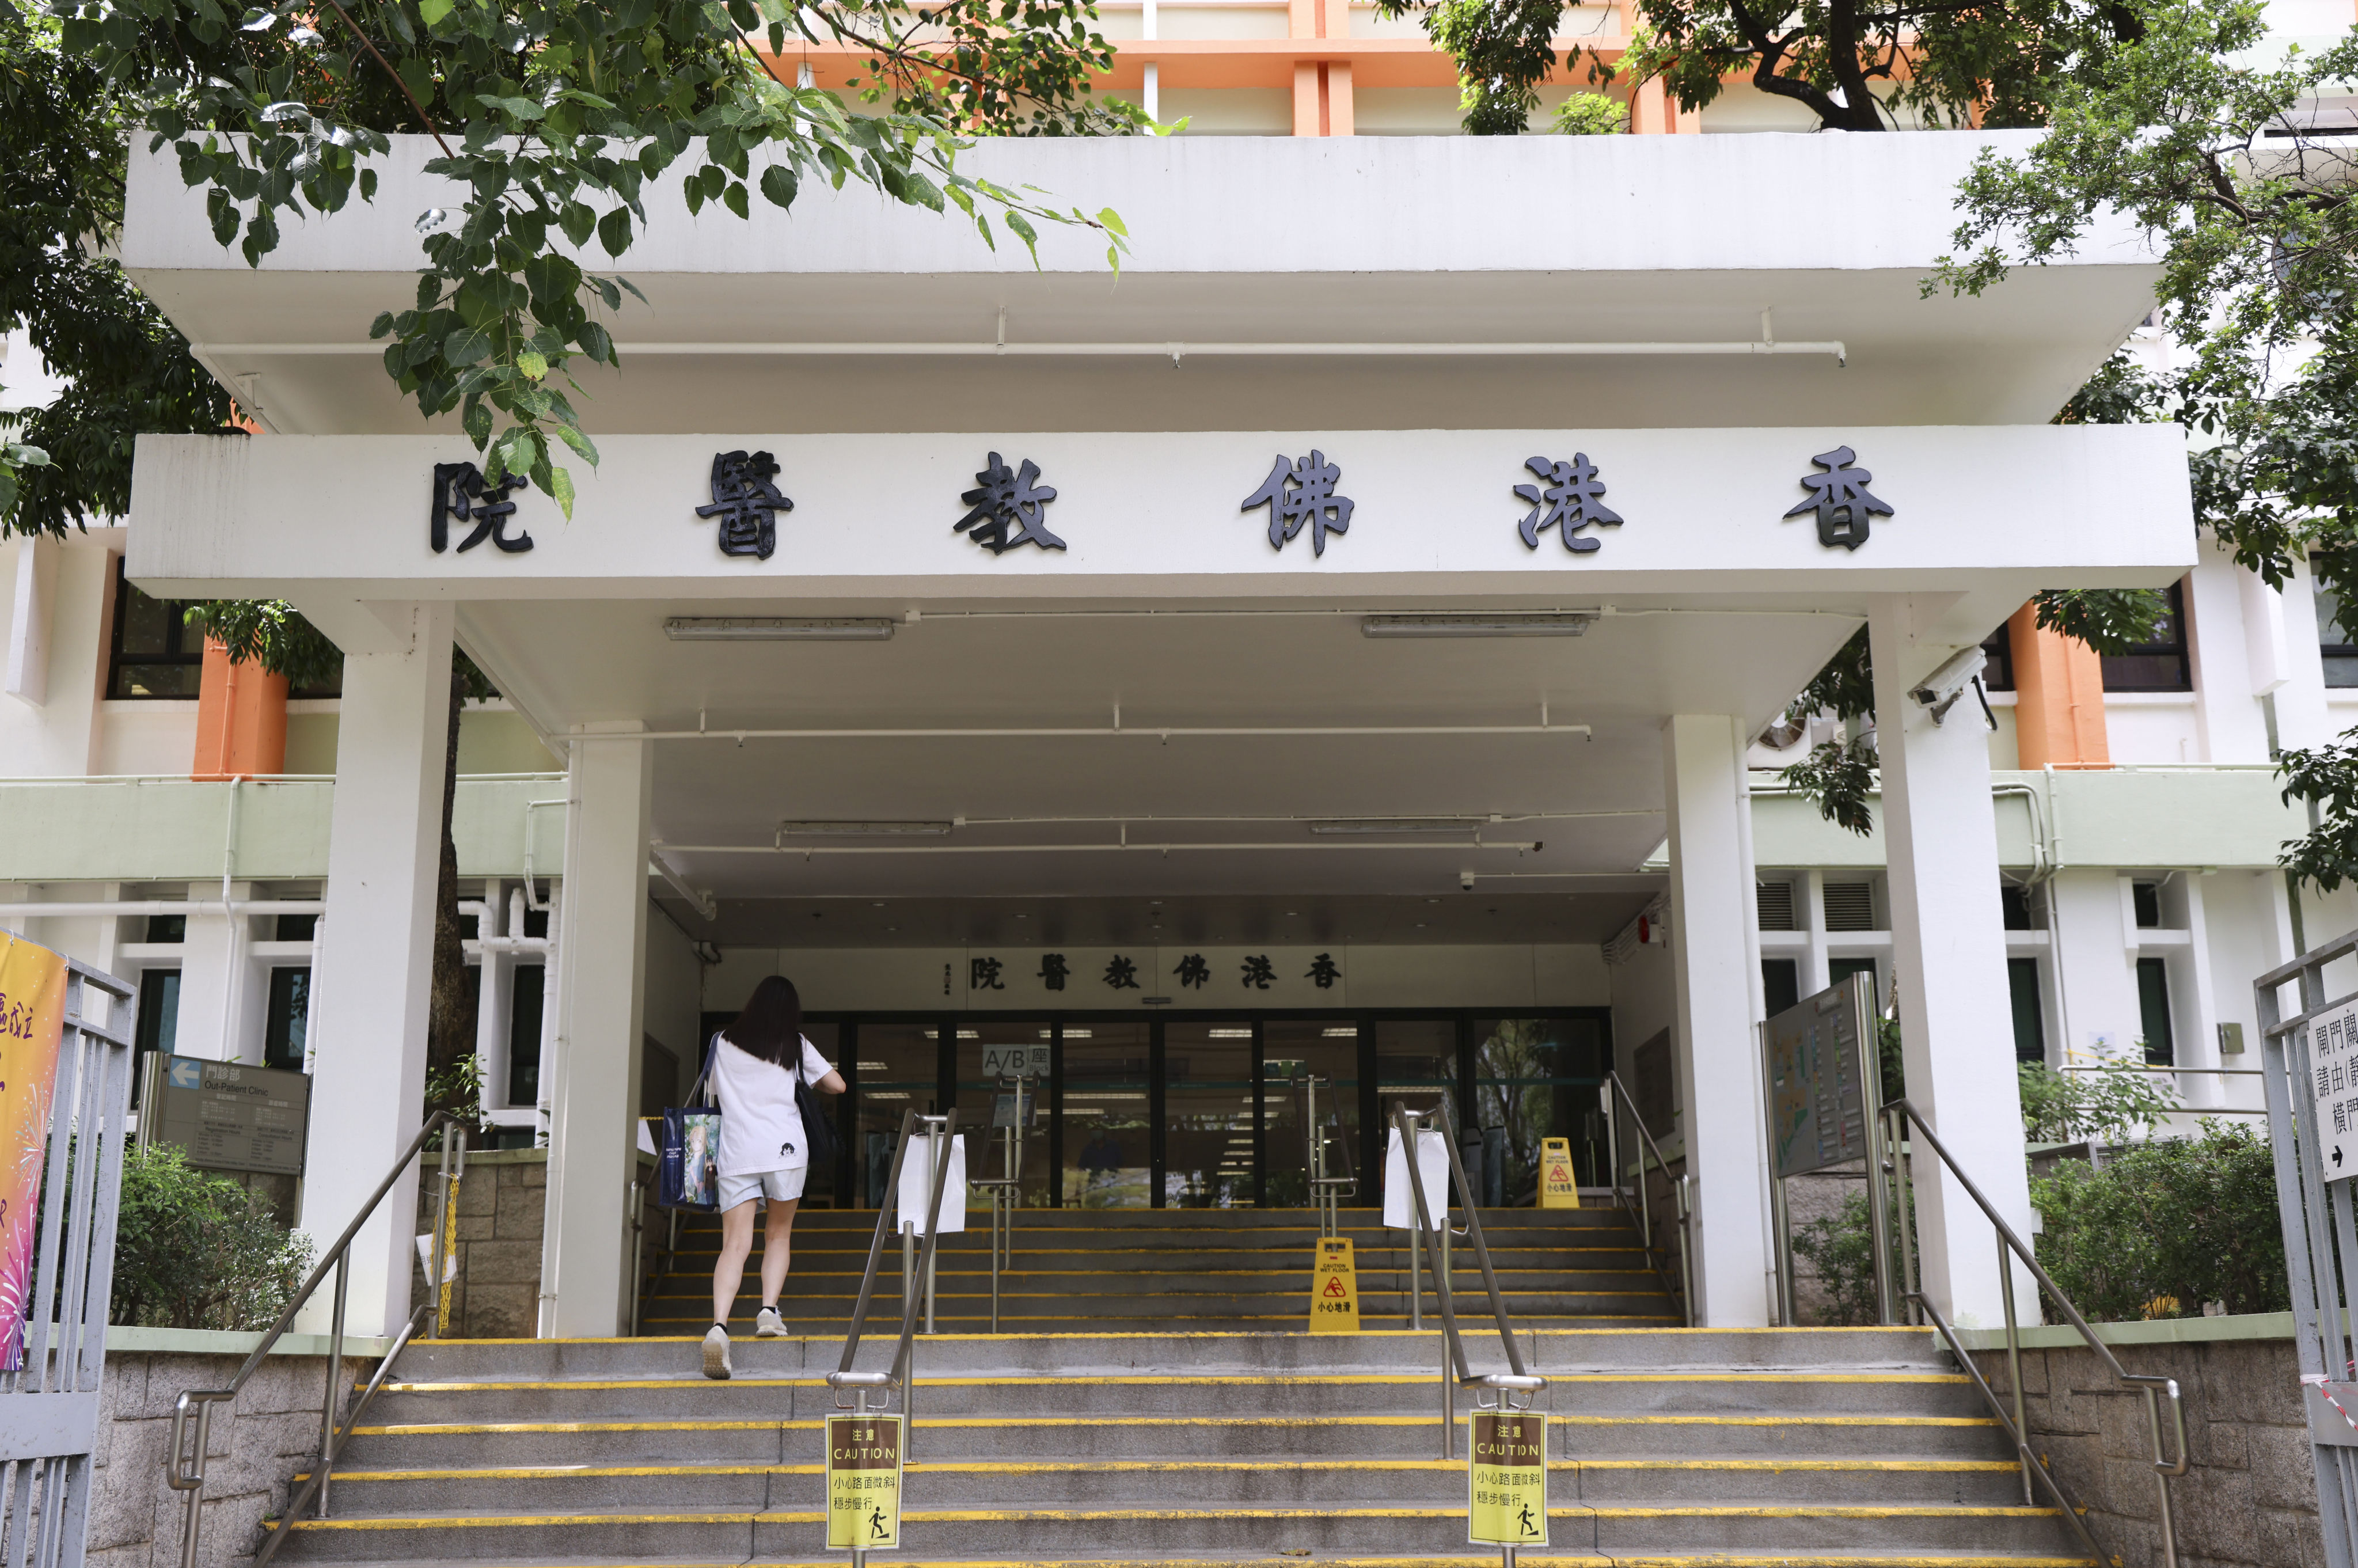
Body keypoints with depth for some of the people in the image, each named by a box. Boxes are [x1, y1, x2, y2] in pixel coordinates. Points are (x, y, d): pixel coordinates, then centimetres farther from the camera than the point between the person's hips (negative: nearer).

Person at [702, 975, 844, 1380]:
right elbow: (837, 1085, 10)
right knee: (779, 1233, 17)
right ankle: (769, 1310, 1)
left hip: (736, 1152, 1)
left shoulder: (723, 1043, 13)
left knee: (735, 1244, -6)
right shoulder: (796, 1045, 8)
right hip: (784, 1149, -1)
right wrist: (806, 1084, 29)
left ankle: (719, 1324, -24)